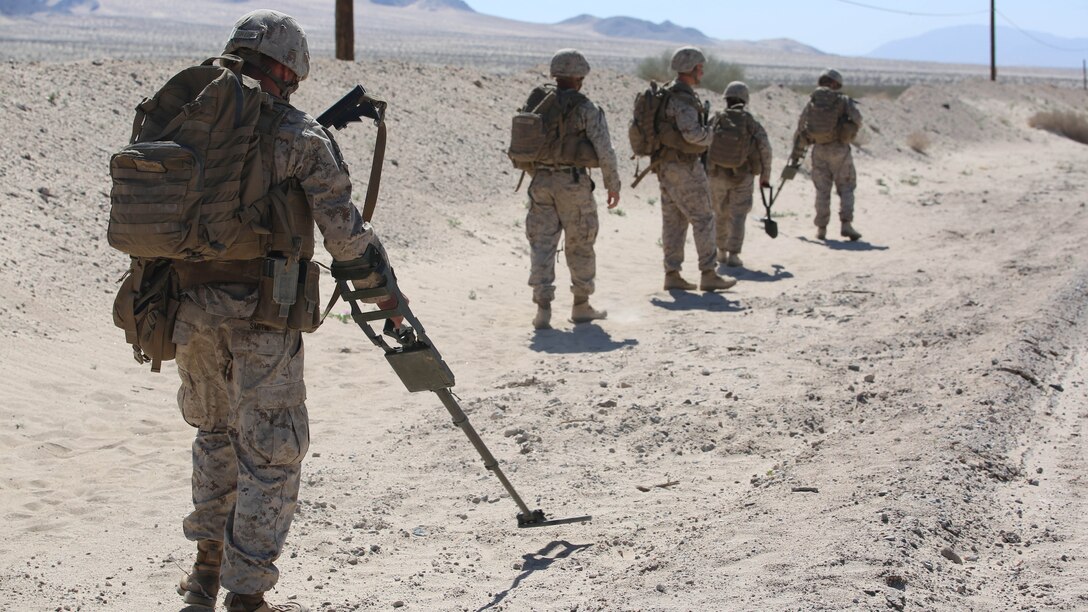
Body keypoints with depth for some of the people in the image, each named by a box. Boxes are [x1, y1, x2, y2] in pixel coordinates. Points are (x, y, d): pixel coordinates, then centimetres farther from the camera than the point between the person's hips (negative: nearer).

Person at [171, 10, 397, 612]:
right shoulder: (299, 135, -7)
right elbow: (343, 228, -7)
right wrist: (382, 286, 6)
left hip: (191, 307, 5)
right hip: (261, 313, -5)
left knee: (216, 432, 25)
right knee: (269, 451, 5)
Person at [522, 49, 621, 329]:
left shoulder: (535, 104, 5)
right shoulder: (586, 109, -8)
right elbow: (605, 151, -10)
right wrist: (613, 185, 1)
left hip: (541, 182, 3)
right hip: (573, 183, -3)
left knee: (542, 245, 5)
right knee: (580, 246, 11)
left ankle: (543, 308, -4)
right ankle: (581, 306, 21)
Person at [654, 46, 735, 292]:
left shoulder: (666, 94, 13)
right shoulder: (683, 98, -19)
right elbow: (692, 133, -29)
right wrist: (709, 134, -10)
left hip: (666, 165, 10)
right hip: (684, 167, -10)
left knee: (674, 220, 9)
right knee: (703, 219, -3)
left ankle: (672, 275, 10)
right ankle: (708, 275, -1)